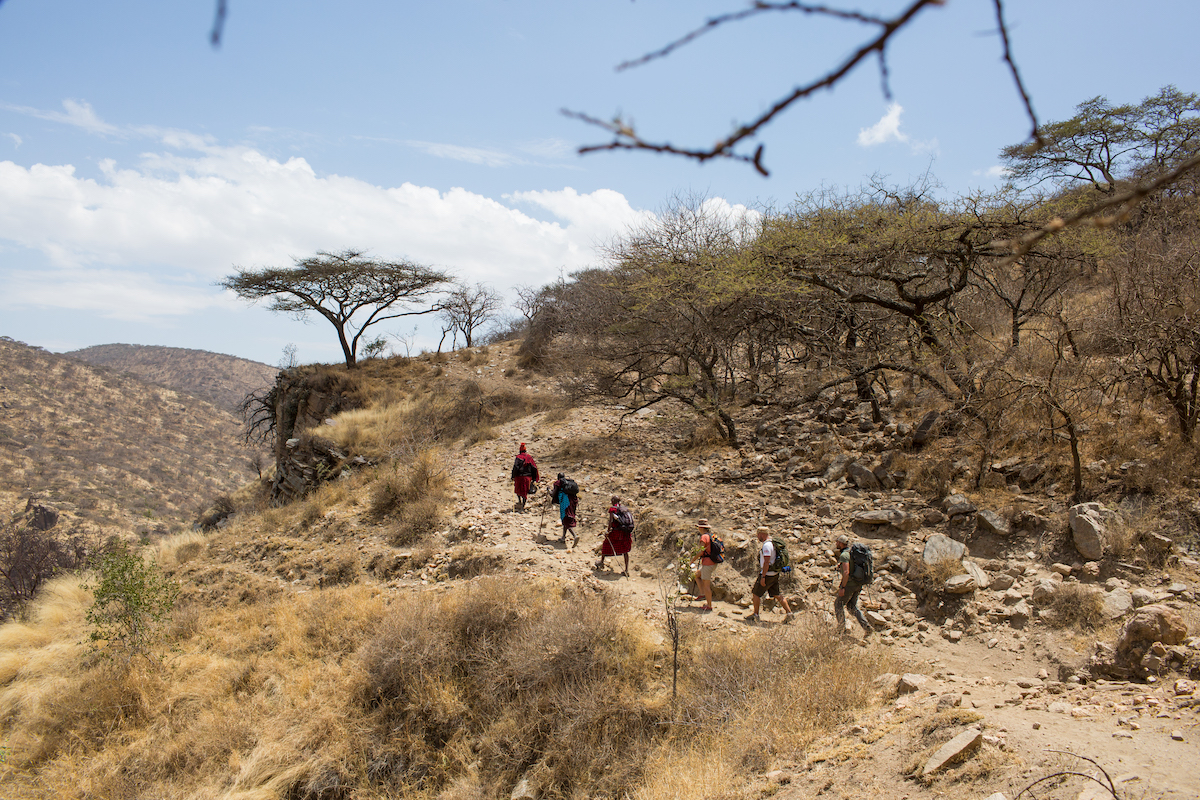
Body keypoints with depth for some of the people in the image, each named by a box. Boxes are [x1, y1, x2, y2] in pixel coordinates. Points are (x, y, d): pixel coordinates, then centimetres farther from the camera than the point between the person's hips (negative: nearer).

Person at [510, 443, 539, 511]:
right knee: (525, 492, 9)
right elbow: (534, 468, 8)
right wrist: (534, 479, 13)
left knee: (518, 490, 19)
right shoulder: (529, 457, 7)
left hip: (519, 476, -3)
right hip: (528, 477, 3)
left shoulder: (518, 457, -5)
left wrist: (513, 476, -11)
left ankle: (519, 501, 2)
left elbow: (515, 467, -16)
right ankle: (523, 506, 6)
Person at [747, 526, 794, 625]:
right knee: (777, 594, 10)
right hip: (775, 574, 9)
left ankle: (755, 615, 9)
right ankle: (788, 612, 5)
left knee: (756, 593, 3)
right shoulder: (773, 543, 13)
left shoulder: (767, 545, -18)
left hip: (767, 574, -9)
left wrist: (763, 577, -22)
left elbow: (767, 562, -23)